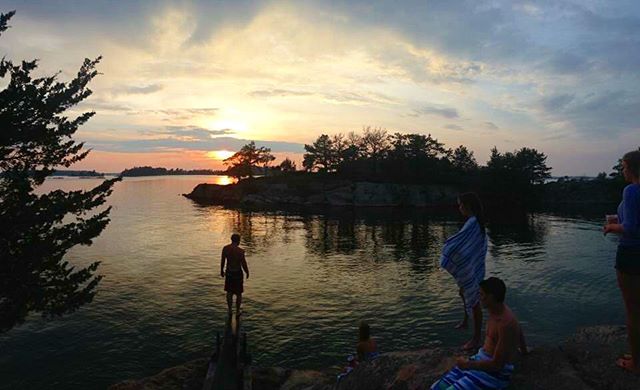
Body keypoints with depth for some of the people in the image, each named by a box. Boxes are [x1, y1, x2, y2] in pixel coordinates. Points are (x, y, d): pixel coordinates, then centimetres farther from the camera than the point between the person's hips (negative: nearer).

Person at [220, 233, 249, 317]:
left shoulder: (225, 248, -8)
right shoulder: (240, 251, -22)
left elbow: (222, 261, 2)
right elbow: (243, 263, -16)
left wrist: (222, 270, 17)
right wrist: (247, 272, 0)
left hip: (228, 272, 4)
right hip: (237, 273, -4)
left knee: (229, 292, 19)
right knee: (238, 293, 12)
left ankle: (230, 310, 29)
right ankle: (237, 311, 22)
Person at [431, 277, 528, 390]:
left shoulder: (506, 323, -25)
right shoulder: (496, 309, 5)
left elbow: (497, 365, -23)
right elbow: (518, 330, 27)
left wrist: (468, 364, -14)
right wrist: (524, 350, 45)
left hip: (497, 373, -9)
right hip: (480, 359, 9)